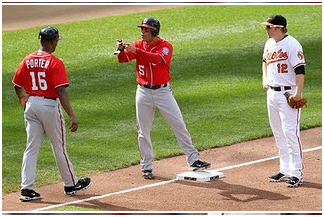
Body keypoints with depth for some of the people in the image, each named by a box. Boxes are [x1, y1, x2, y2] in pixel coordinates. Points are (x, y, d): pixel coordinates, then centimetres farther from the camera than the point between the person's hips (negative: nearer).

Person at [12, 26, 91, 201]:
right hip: (49, 106, -5)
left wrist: (23, 100, 33)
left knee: (31, 148, 7)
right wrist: (71, 116, -21)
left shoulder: (27, 60, 3)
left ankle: (26, 188, 1)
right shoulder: (55, 63, -14)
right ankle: (71, 184, 24)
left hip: (31, 105, 5)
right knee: (59, 148, 9)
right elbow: (61, 91, -21)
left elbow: (17, 85, 12)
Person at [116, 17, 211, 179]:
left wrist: (136, 51, -39)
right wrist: (121, 49, -31)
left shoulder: (165, 47, -10)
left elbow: (157, 59, -30)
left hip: (163, 91, -3)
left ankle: (193, 160, 5)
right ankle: (147, 167, 15)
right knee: (143, 131, 6)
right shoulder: (138, 45, 2)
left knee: (179, 125, -1)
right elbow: (122, 59, -9)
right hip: (144, 92, 3)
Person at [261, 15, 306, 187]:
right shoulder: (269, 43, 10)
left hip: (288, 94, -9)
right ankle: (285, 170, 20)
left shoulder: (292, 45, -15)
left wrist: (299, 93, -26)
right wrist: (265, 80, 15)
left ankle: (297, 173, -8)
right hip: (272, 93, 9)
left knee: (290, 132, -11)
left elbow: (300, 70, -19)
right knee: (278, 133, 12)